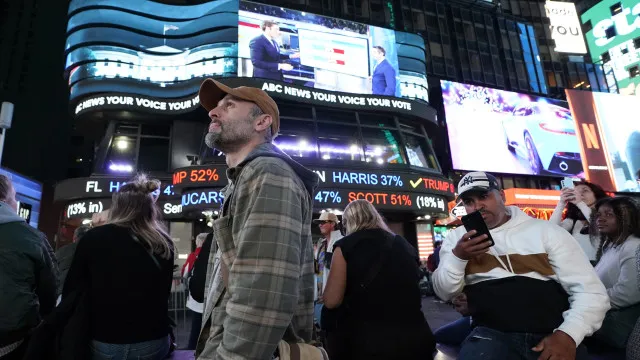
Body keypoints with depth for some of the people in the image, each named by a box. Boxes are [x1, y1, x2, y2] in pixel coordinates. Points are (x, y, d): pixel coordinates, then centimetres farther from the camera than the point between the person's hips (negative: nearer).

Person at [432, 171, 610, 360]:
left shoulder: (545, 230, 4)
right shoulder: (457, 237, 9)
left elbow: (592, 292, 1)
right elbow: (444, 292, 4)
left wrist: (568, 334, -15)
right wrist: (457, 257, -13)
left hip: (553, 335, 1)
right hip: (492, 335, 0)